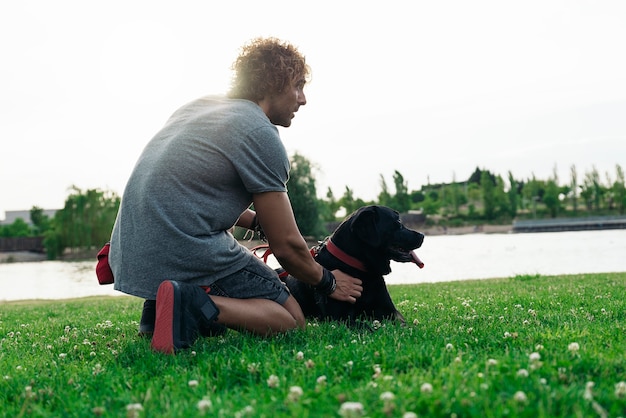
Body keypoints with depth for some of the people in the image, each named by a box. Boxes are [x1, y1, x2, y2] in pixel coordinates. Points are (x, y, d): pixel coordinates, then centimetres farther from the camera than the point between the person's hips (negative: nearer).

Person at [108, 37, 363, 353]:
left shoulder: (199, 106, 17)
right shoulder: (261, 135, -9)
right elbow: (287, 245, -6)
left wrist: (258, 221, 26)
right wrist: (328, 283, 11)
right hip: (185, 254, -9)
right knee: (291, 319, 2)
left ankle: (158, 306, 13)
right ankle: (195, 305, -19)